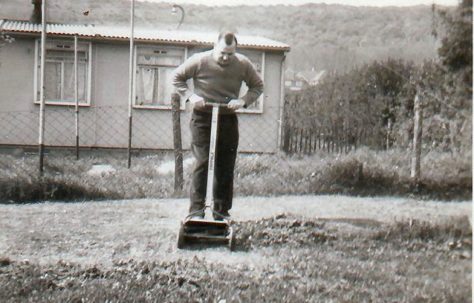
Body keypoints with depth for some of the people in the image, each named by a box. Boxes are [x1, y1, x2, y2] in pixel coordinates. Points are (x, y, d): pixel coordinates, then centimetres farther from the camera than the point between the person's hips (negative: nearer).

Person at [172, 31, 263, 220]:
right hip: (202, 118, -3)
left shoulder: (243, 64, -4)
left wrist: (243, 101, -11)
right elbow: (177, 78, 3)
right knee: (202, 162, -11)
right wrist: (190, 96, -13)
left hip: (228, 119, 3)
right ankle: (196, 210, -6)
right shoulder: (199, 61, -10)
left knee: (226, 167, 5)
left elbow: (258, 86, 8)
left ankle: (222, 211, 15)